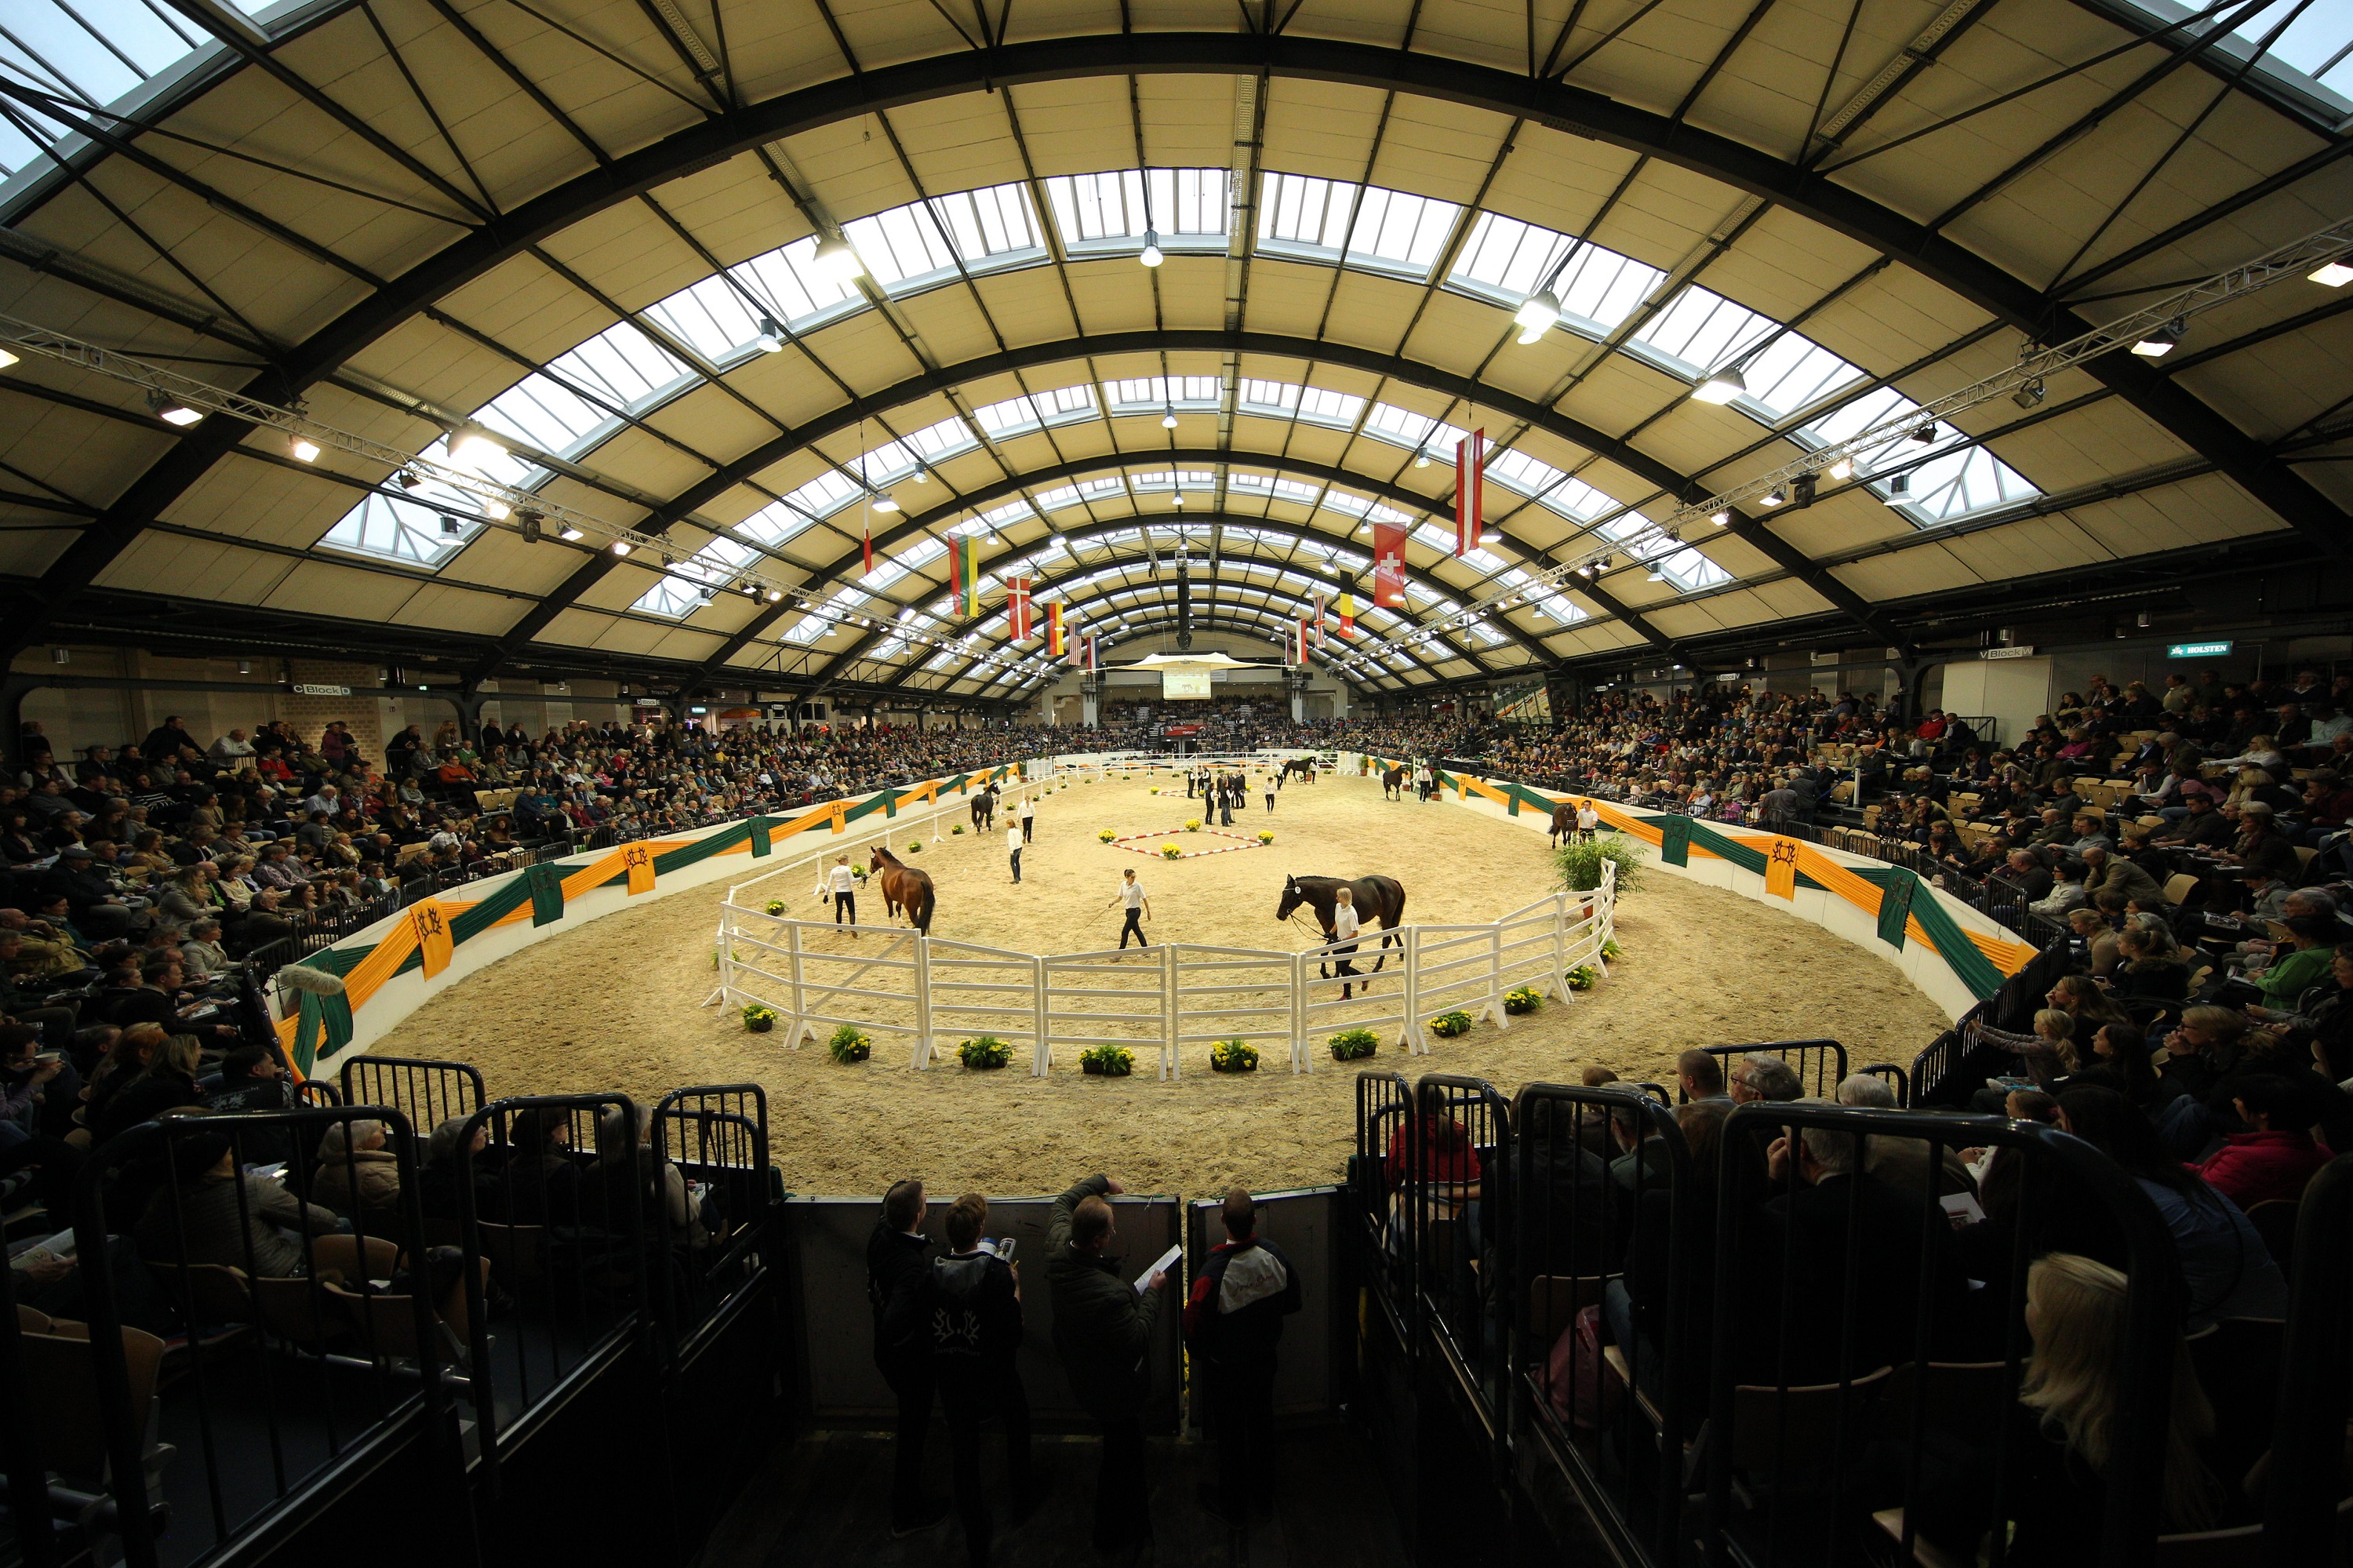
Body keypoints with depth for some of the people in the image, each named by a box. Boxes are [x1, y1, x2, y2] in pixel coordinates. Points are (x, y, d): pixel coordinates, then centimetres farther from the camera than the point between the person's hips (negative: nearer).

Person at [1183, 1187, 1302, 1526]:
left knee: (1229, 1430, 18)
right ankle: (1262, 1471, 54)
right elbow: (1292, 1302, -4)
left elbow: (1195, 1323, -23)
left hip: (1225, 1365, -4)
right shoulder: (1275, 1256, -23)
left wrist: (1198, 1355, -2)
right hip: (1264, 1356, 4)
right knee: (1262, 1414, 29)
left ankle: (1232, 1503, 37)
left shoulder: (1213, 1272, -37)